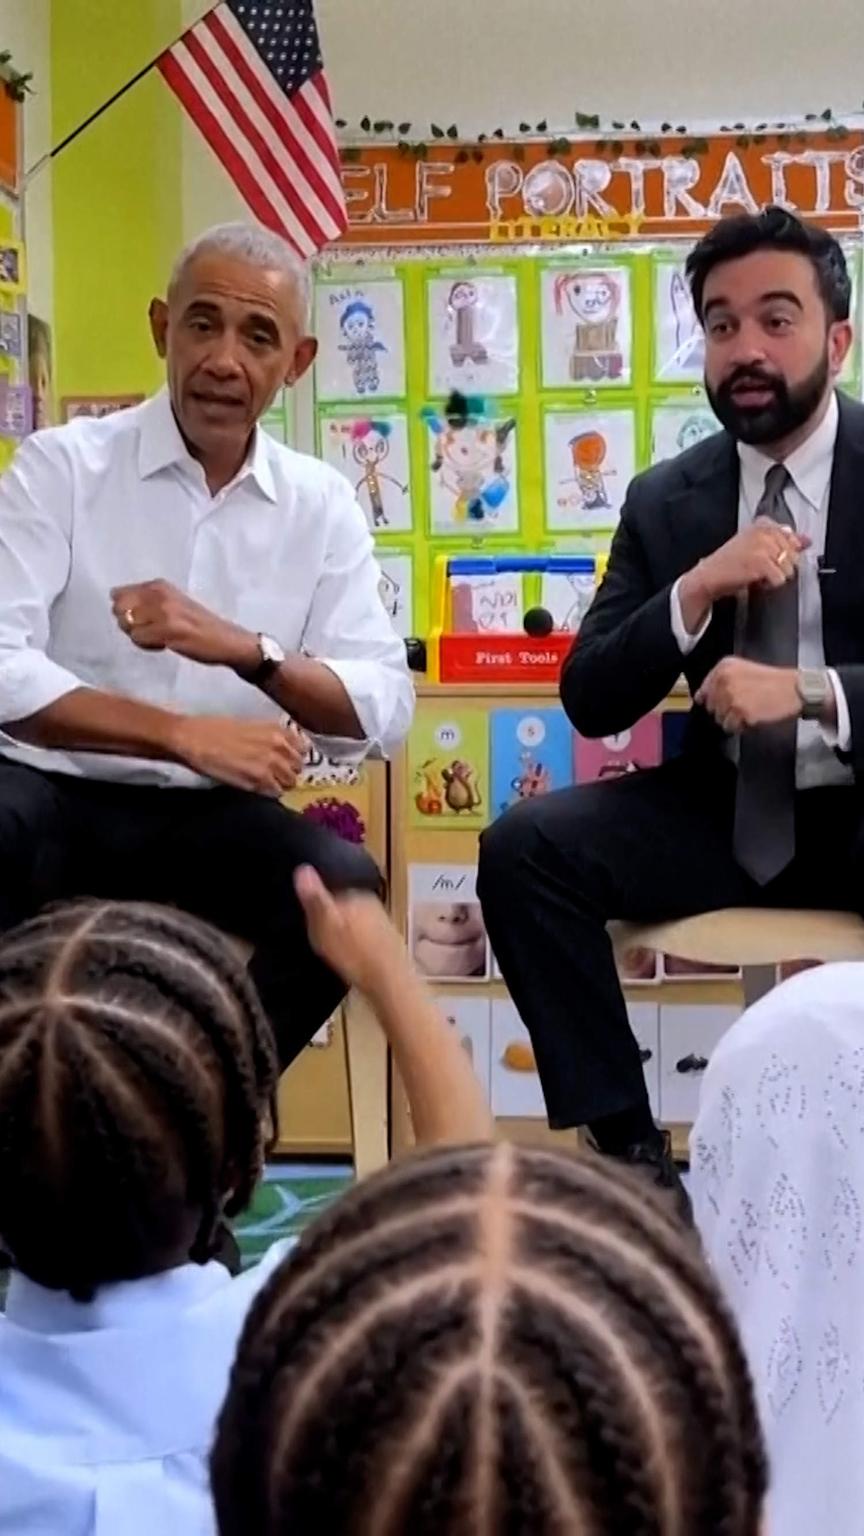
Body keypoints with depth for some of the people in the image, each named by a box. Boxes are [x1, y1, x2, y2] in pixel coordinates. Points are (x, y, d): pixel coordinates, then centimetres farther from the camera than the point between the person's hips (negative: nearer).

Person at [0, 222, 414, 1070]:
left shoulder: (322, 504, 6)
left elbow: (385, 707, -4)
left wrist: (244, 649, -22)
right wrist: (182, 733, -24)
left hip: (212, 819, 3)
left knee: (345, 886, -26)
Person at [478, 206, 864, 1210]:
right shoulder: (666, 499, 5)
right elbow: (590, 703, 0)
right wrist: (695, 591, -16)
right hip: (730, 811, 3)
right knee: (525, 846, -18)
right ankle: (630, 1151, -11)